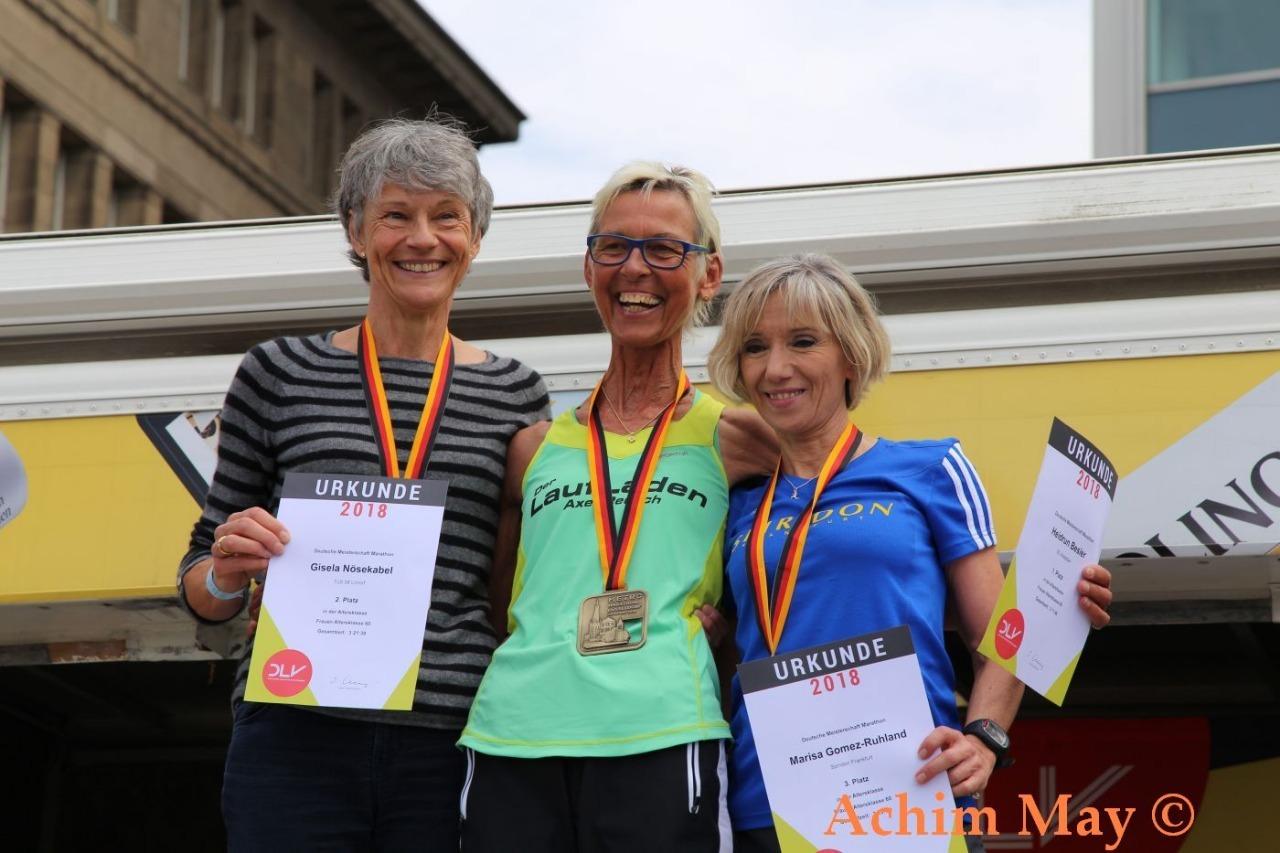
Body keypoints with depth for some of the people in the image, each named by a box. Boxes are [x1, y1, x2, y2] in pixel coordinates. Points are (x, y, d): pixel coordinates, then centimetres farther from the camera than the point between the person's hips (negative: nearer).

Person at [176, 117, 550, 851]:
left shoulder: (516, 395, 9)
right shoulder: (279, 373, 7)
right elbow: (204, 585, 12)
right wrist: (226, 574, -9)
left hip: (450, 752, 1)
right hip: (296, 738, -1)